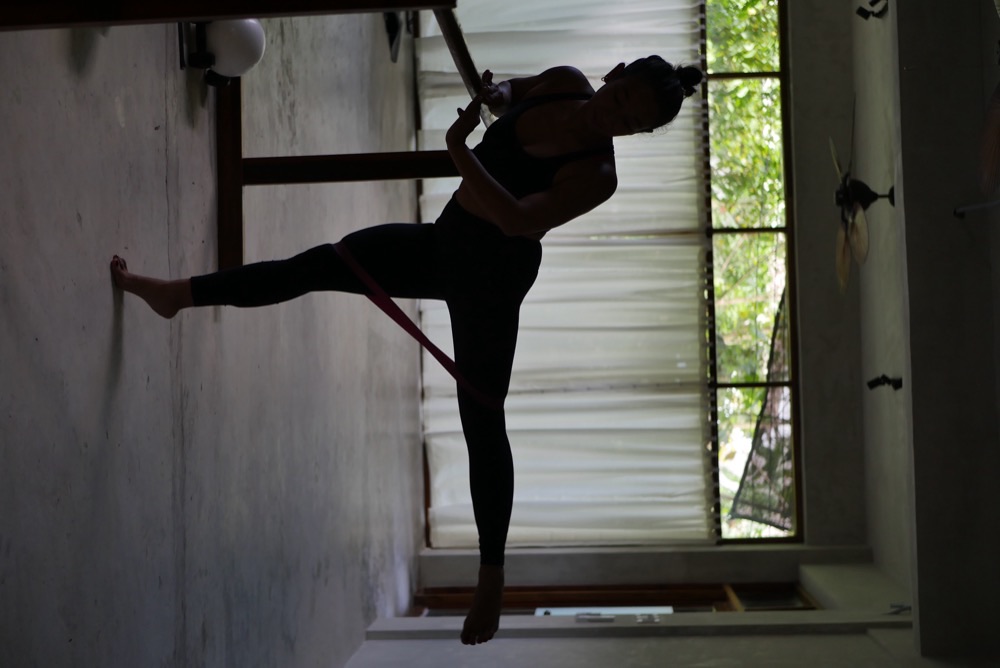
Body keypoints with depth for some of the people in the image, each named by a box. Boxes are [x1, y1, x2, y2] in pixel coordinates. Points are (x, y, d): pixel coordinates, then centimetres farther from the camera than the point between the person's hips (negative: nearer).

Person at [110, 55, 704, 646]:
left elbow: (519, 219, -36)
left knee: (481, 419, -3)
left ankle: (493, 573, 9)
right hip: (442, 244, 7)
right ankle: (181, 294, 14)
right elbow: (510, 93, 21)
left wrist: (459, 148, -32)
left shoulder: (598, 175, -23)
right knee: (324, 263, 2)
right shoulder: (564, 83, -3)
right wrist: (495, 93, -2)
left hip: (491, 276, -7)